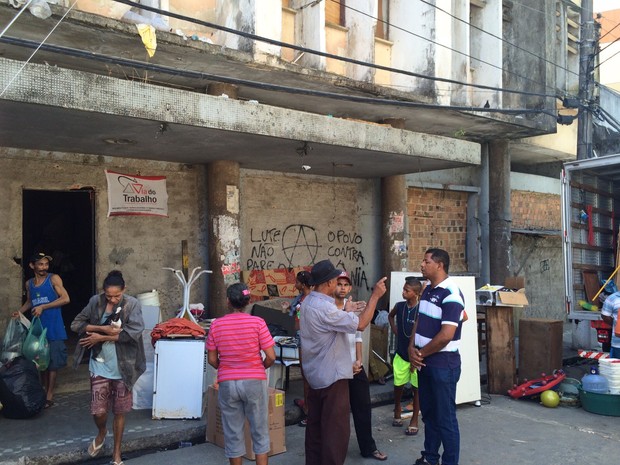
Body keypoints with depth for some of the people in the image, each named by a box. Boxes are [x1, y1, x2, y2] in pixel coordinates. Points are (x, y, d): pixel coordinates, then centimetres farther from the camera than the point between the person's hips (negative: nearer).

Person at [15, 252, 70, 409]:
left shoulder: (54, 278, -8)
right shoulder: (29, 283, 8)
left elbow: (66, 299, -15)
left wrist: (43, 307, -17)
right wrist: (19, 312, 5)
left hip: (54, 328, -5)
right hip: (38, 328, 5)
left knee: (53, 362, -1)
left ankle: (49, 395, 7)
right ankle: (44, 392, 24)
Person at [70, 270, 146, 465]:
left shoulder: (132, 304, -10)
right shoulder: (95, 301, -3)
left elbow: (133, 331, -21)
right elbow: (76, 324, -3)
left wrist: (101, 337, -19)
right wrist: (102, 328, -19)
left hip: (122, 367, -1)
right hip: (100, 365, 1)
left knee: (119, 412, 9)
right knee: (98, 410, 0)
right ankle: (101, 432, 35)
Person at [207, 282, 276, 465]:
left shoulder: (216, 325, -4)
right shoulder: (257, 323, -10)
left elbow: (212, 359, 2)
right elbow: (271, 356, -9)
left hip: (227, 383, 2)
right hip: (254, 381, -1)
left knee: (233, 433, 13)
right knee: (260, 431, 12)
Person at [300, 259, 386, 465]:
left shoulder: (309, 302, 6)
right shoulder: (323, 307, -26)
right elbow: (360, 324, -24)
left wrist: (345, 313, 18)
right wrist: (375, 295, -17)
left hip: (316, 374, 10)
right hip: (332, 375, -10)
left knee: (316, 424, 17)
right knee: (336, 429, 0)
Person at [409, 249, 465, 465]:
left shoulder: (451, 293, -18)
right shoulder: (427, 290, 9)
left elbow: (446, 335, -23)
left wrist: (421, 353, -11)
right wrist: (412, 349, -3)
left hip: (443, 364, -8)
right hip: (424, 362, 8)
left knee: (445, 417, 3)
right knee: (428, 413, 18)